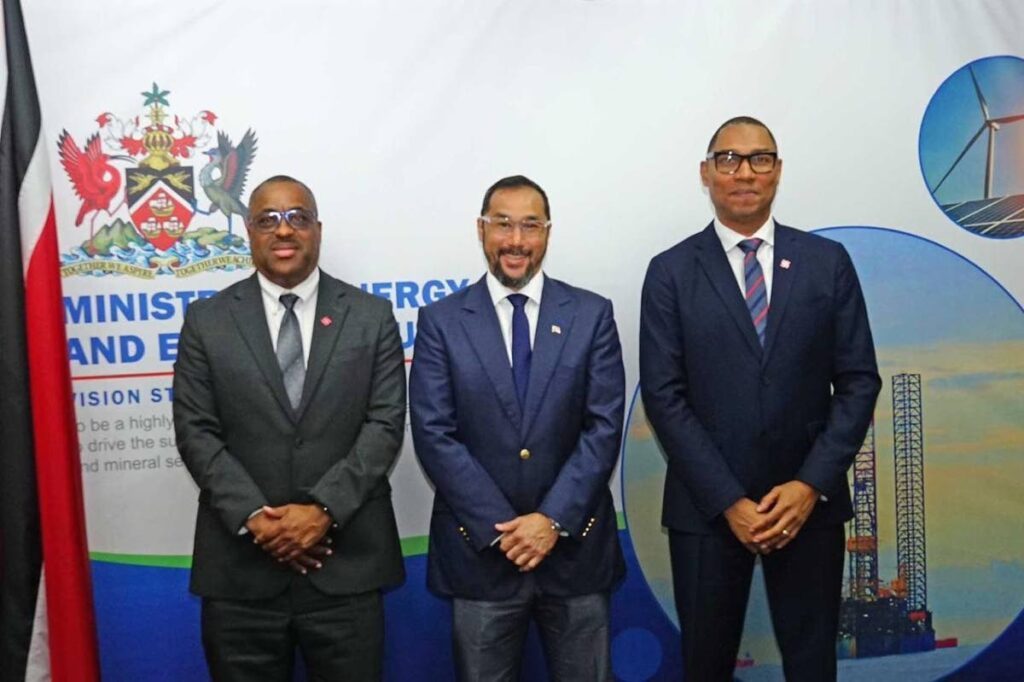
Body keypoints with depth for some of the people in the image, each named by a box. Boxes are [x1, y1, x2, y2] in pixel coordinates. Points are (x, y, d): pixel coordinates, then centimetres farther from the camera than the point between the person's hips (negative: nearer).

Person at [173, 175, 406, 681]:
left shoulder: (371, 316, 4)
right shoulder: (207, 320, 5)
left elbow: (385, 424, -3)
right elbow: (196, 431, 0)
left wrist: (324, 510, -14)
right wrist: (253, 518, -12)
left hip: (346, 561, 0)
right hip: (240, 566, 1)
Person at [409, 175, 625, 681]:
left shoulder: (592, 315, 2)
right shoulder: (442, 321, 0)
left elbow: (604, 427, -4)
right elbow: (434, 434, -7)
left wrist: (554, 519, -13)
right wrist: (499, 527, -13)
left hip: (575, 546, 1)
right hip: (480, 549, 0)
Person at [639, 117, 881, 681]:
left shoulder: (827, 261, 4)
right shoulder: (671, 272, -1)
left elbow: (858, 380, 1)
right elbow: (664, 396, -6)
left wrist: (811, 485, -10)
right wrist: (729, 502, -12)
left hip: (808, 503, 1)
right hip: (706, 507, -1)